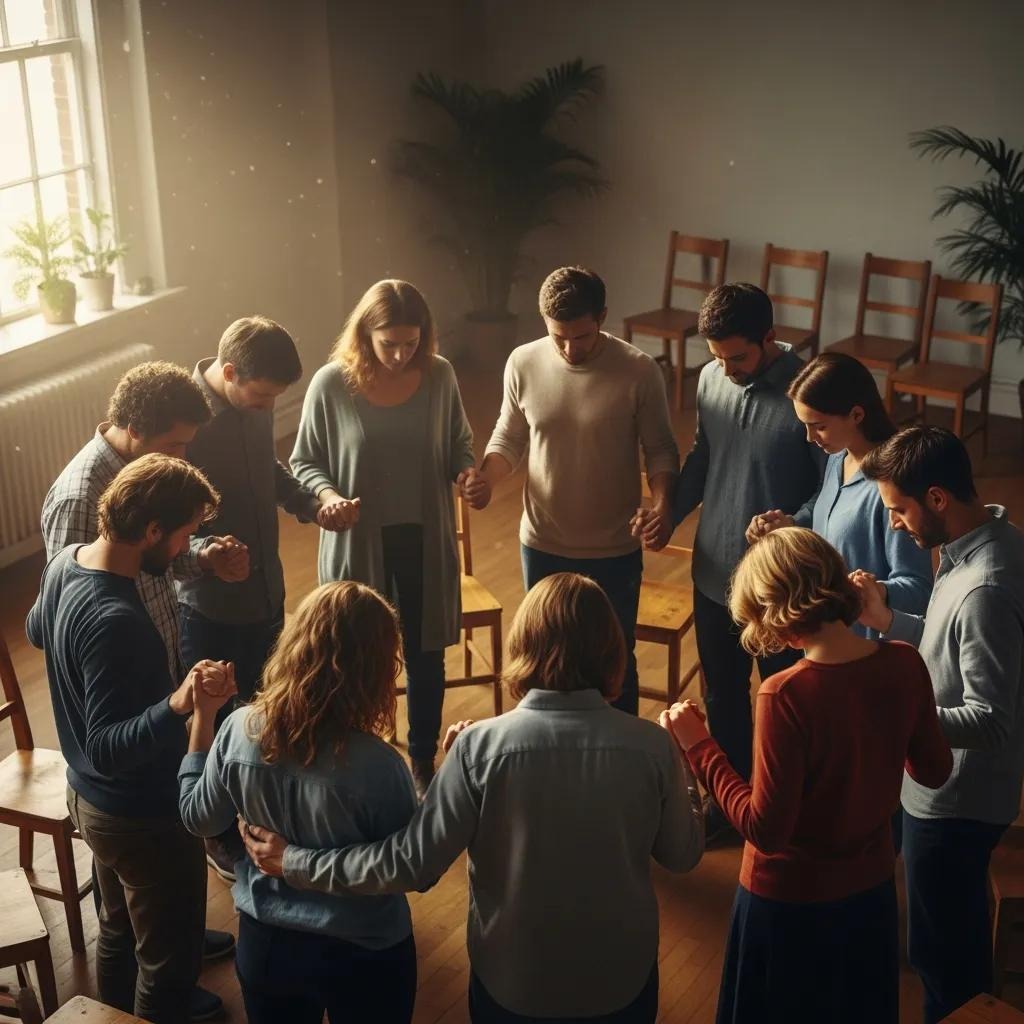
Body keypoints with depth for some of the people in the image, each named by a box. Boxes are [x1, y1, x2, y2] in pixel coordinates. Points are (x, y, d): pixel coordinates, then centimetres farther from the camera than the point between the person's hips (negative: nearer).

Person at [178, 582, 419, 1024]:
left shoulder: (240, 731, -19)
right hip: (364, 954, -3)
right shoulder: (377, 766, -30)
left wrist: (202, 714, 4)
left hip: (264, 941, 3)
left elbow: (199, 820, 0)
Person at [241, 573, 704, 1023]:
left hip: (512, 980, -1)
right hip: (624, 977, 1)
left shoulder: (481, 746, -22)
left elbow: (412, 863, -18)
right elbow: (682, 854, -3)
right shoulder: (652, 747, -17)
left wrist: (292, 863, -5)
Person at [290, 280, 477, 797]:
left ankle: (423, 765, 37)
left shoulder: (440, 376, -8)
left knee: (425, 655, 16)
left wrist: (467, 472, -16)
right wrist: (328, 497, -24)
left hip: (425, 539, 2)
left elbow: (459, 443, 6)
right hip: (356, 542, -2)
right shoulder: (331, 384, -15)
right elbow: (304, 462, -4)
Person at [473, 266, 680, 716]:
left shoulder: (639, 371, -16)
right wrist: (487, 476, -18)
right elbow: (508, 438, 3)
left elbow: (660, 450, -7)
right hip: (542, 545, 2)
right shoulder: (523, 363, -9)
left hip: (615, 550, -2)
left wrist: (662, 504, -26)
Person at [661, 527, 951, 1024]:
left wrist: (699, 747, -18)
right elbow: (934, 771, 3)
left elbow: (766, 829, -26)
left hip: (791, 899, -5)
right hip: (870, 886, 5)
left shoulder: (787, 695, -30)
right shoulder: (905, 664, -13)